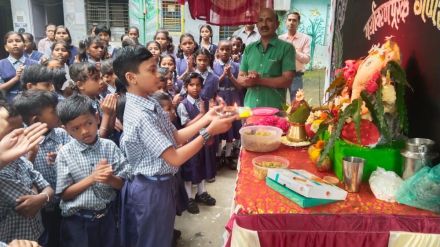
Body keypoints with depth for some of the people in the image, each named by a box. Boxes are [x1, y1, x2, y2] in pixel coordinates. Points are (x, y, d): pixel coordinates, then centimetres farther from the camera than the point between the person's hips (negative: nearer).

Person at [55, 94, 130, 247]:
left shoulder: (109, 147, -5)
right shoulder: (65, 153, -9)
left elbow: (123, 183, -2)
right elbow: (64, 194, -8)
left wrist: (110, 179, -22)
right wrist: (92, 178, -20)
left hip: (107, 217, 2)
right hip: (77, 221, -2)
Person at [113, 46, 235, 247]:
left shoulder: (150, 103, 2)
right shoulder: (140, 115, -27)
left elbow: (176, 137, 5)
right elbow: (175, 158, -27)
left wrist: (206, 119, -1)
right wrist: (209, 132, -25)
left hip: (158, 184, 9)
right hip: (152, 189, -9)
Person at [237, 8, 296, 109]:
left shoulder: (286, 48, -2)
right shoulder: (249, 48, 11)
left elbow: (287, 80, -9)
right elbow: (240, 79, 10)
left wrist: (259, 80, -16)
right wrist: (248, 80, -12)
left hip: (274, 109, -3)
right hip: (249, 107, 4)